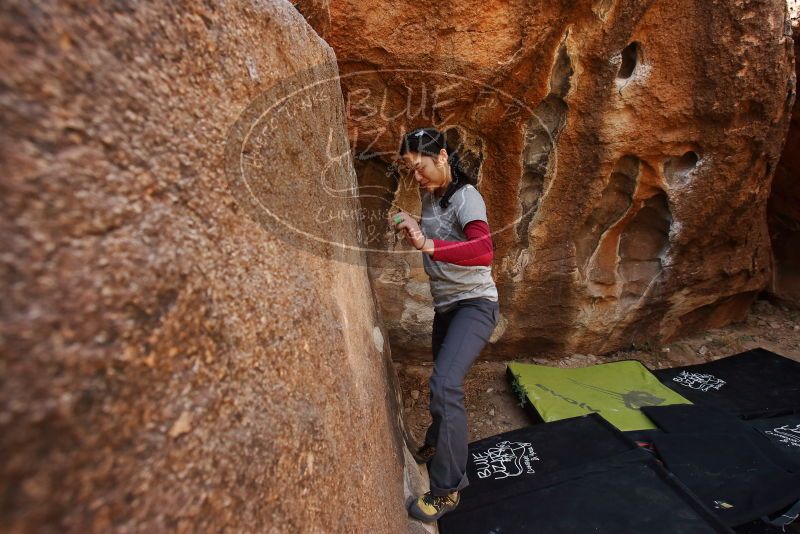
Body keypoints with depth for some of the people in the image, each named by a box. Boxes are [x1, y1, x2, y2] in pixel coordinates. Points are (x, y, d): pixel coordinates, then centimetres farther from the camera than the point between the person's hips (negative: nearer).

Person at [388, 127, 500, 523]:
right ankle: (438, 445, 46)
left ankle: (447, 490, -3)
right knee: (443, 382, 21)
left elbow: (484, 251, -35)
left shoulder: (465, 197, -18)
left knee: (445, 383, -22)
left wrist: (428, 245, -46)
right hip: (445, 304, 8)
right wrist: (411, 226, 2)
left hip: (475, 304, -8)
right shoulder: (429, 195, 5)